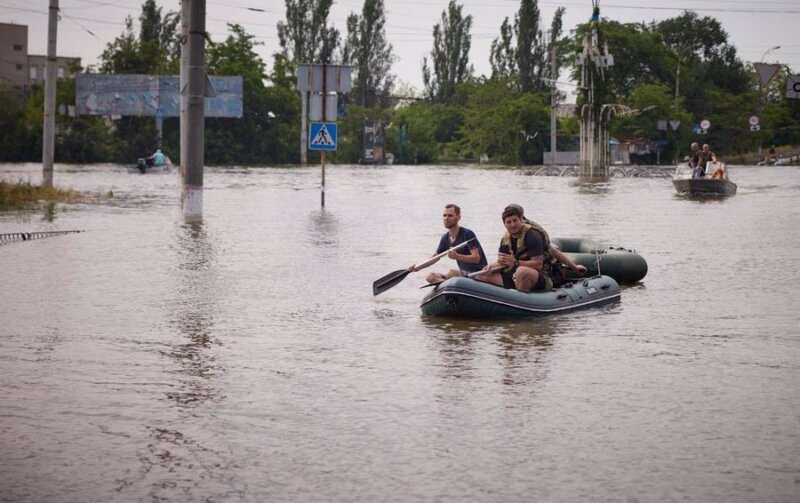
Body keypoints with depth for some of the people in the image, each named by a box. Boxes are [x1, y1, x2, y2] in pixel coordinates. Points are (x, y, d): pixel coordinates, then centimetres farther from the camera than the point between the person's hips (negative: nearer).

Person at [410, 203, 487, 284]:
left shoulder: (467, 234, -13)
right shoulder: (446, 238, 10)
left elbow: (476, 258, -21)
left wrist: (457, 256, -34)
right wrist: (418, 267, 6)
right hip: (464, 274, 8)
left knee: (452, 272, -35)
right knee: (431, 276, -4)